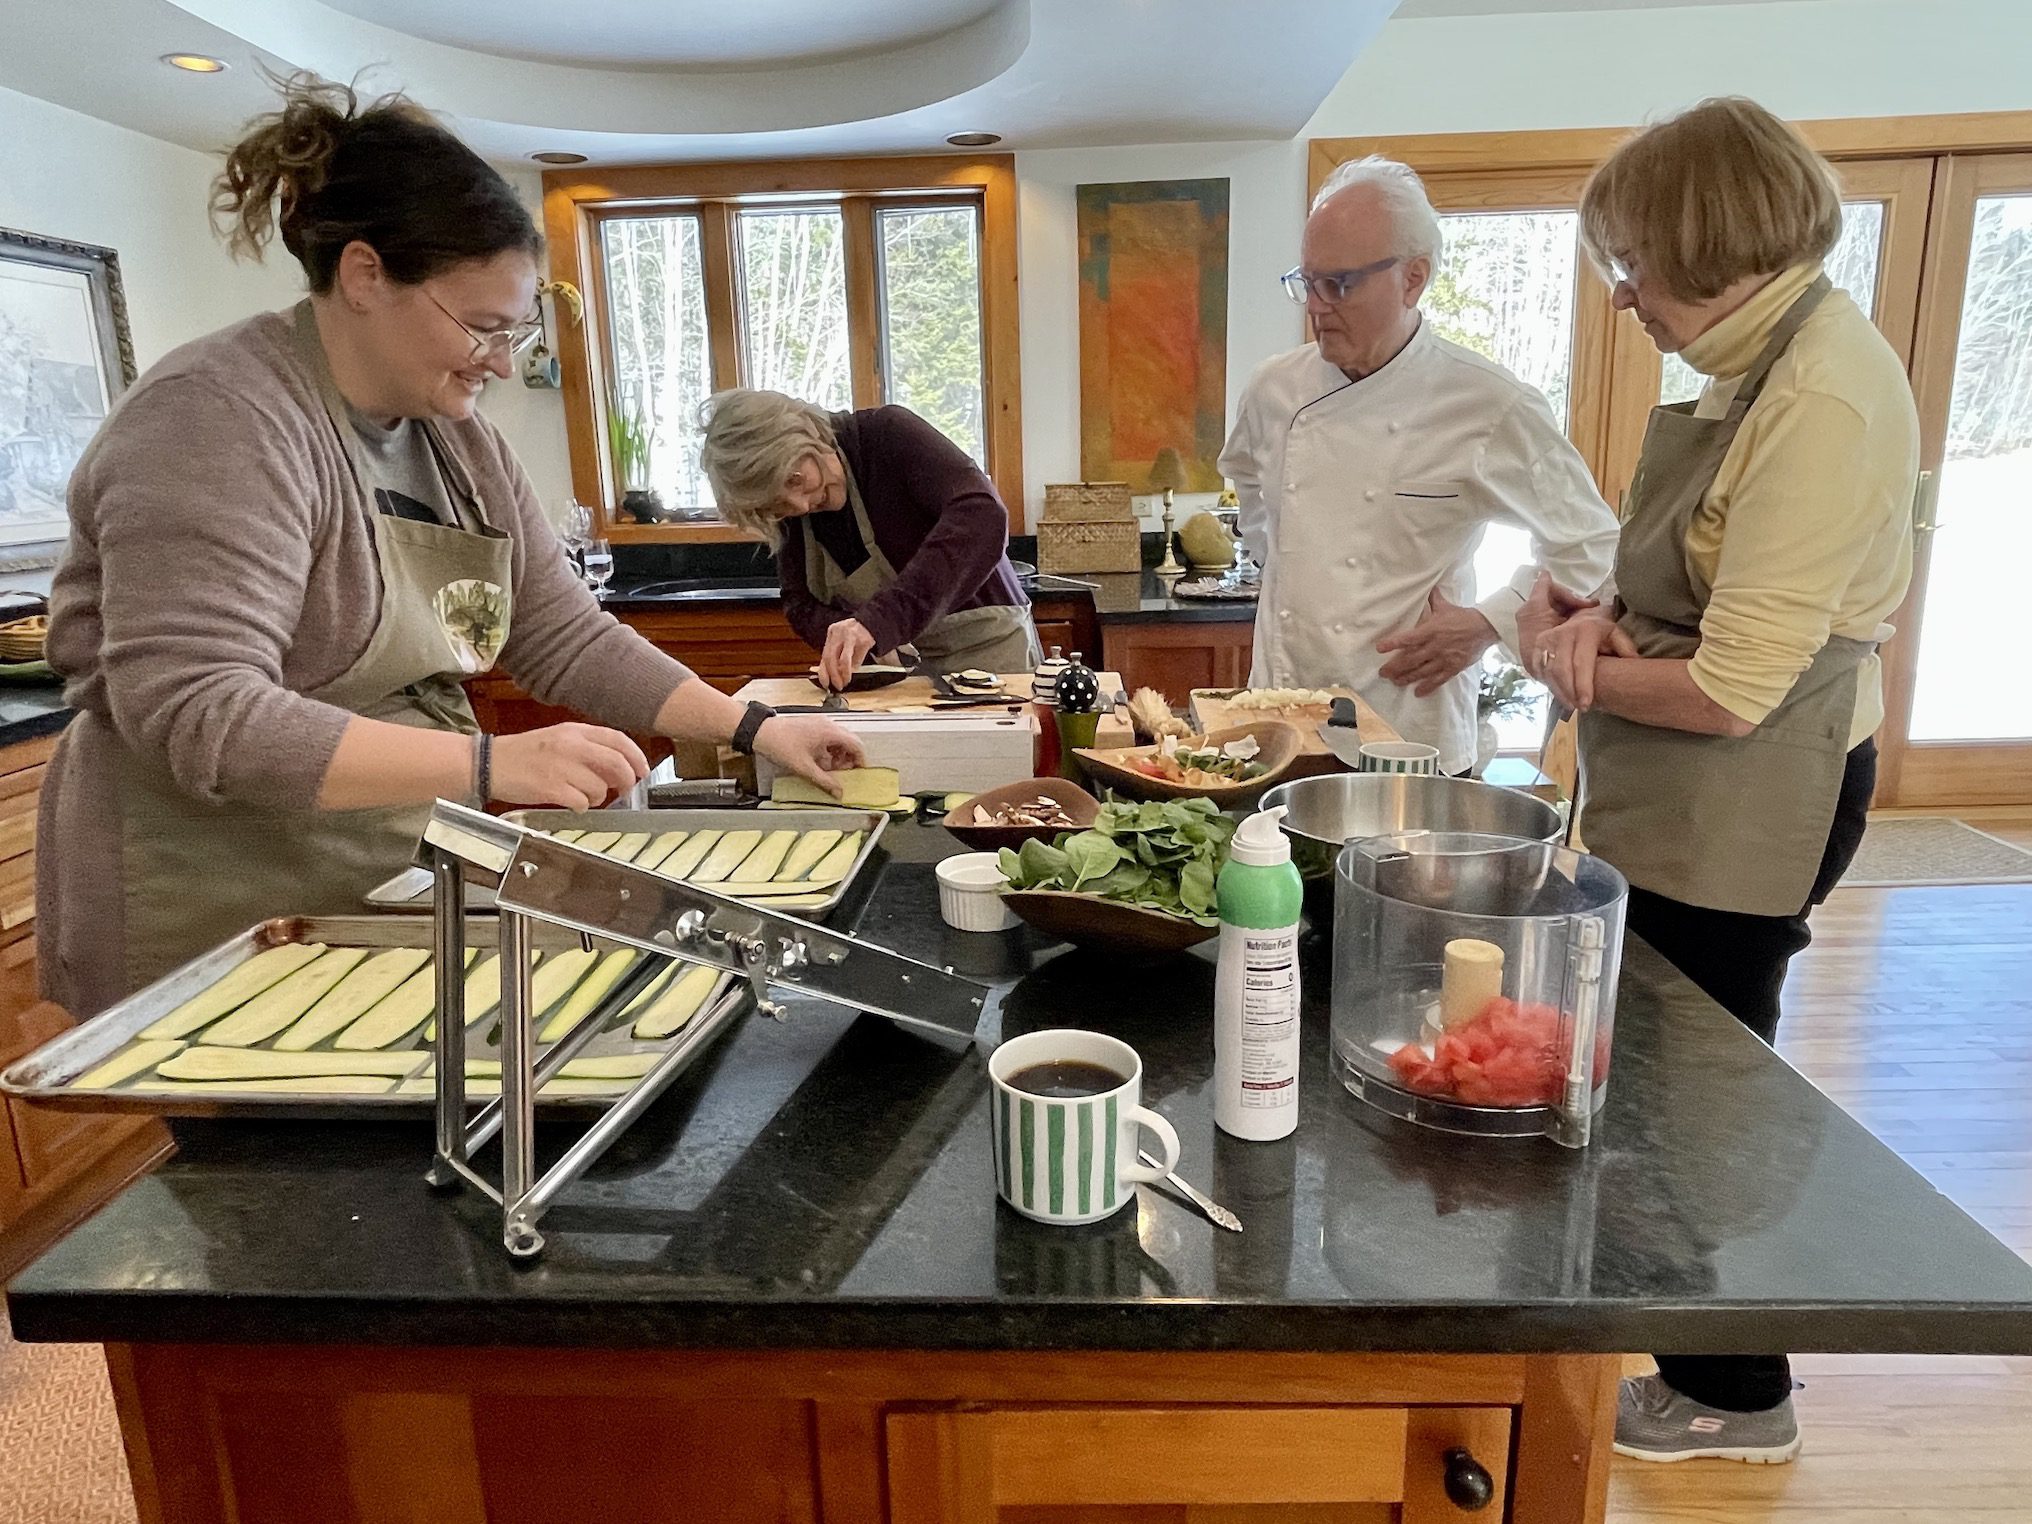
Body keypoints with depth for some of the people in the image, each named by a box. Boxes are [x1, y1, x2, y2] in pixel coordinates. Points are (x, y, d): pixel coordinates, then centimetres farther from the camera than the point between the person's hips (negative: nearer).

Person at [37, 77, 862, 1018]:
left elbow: (568, 639, 6)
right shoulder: (217, 421, -19)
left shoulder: (458, 438, 7)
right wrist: (490, 764, -33)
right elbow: (197, 715, -27)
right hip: (221, 939, -7)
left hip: (399, 896, 8)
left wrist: (752, 728, -4)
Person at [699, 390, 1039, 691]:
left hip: (983, 651, -3)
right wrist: (851, 643, -23)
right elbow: (801, 606, 1)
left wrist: (880, 619, -43)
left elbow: (983, 516, -33)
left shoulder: (888, 435, -19)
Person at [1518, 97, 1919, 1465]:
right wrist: (1602, 616, -7)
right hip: (1690, 800, 9)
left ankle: (1735, 1400, 33)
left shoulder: (1823, 404, -23)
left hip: (1744, 805, -9)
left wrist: (1572, 663, -10)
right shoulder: (1762, 364, 7)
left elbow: (1729, 688, -25)